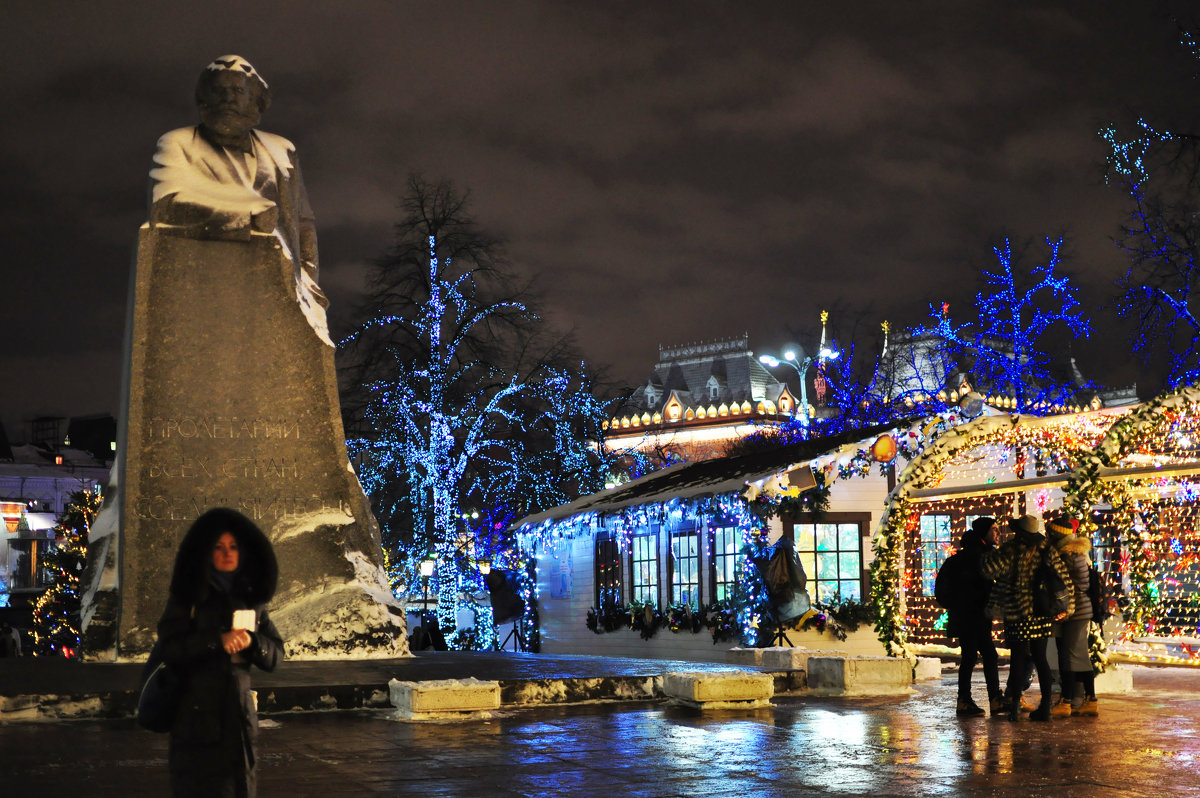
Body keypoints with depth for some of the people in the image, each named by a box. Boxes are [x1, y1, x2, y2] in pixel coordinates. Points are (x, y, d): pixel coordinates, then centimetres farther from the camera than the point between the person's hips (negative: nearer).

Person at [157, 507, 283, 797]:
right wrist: (218, 639, -20)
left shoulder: (252, 598, 10)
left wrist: (251, 641, -13)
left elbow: (275, 654, 8)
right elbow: (170, 649, -9)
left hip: (239, 716, 3)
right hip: (195, 716, -3)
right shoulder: (187, 596, 1)